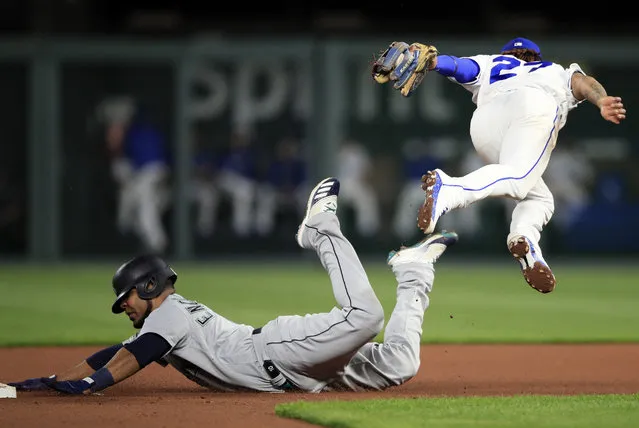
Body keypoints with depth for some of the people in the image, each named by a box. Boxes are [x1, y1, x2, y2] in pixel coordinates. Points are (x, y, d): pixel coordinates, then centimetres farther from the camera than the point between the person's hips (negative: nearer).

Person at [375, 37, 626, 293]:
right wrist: (602, 102, 1)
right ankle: (451, 190, -52)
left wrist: (430, 60, 3)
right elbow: (583, 81, 19)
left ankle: (524, 236, -22)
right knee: (518, 179, -26)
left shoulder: (491, 64, 41)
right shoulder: (556, 72, 41)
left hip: (484, 120, 3)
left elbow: (458, 65, 21)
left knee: (539, 197, 10)